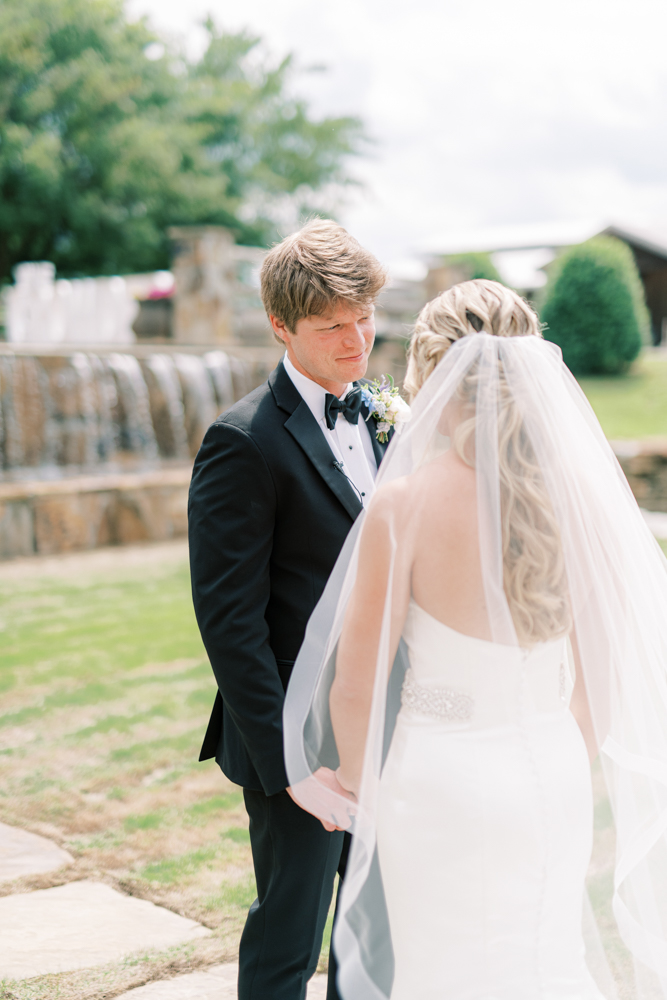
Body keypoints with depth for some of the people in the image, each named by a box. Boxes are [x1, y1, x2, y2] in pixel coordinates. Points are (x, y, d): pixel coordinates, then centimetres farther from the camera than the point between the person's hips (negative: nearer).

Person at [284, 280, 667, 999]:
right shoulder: (580, 493, -7)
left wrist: (353, 778, 7)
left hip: (443, 782, -3)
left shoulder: (405, 502, -18)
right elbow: (604, 664, 2)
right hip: (554, 777, 4)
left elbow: (359, 682, -12)